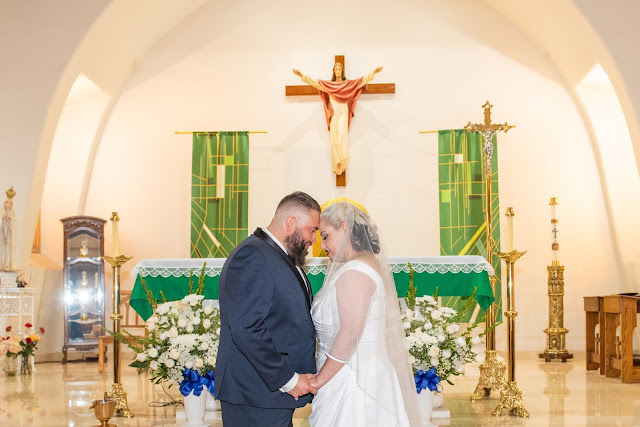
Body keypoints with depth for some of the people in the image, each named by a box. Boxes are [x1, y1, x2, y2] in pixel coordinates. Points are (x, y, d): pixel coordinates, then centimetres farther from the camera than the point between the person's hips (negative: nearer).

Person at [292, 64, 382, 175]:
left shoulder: (349, 84, 10)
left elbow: (362, 80, 2)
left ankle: (343, 161, -22)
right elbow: (315, 82, 6)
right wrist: (302, 76, -5)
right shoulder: (328, 85, 13)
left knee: (342, 133, -20)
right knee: (334, 137, -4)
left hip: (343, 112, -1)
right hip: (333, 113, 1)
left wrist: (373, 73, -10)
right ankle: (337, 164, -3)